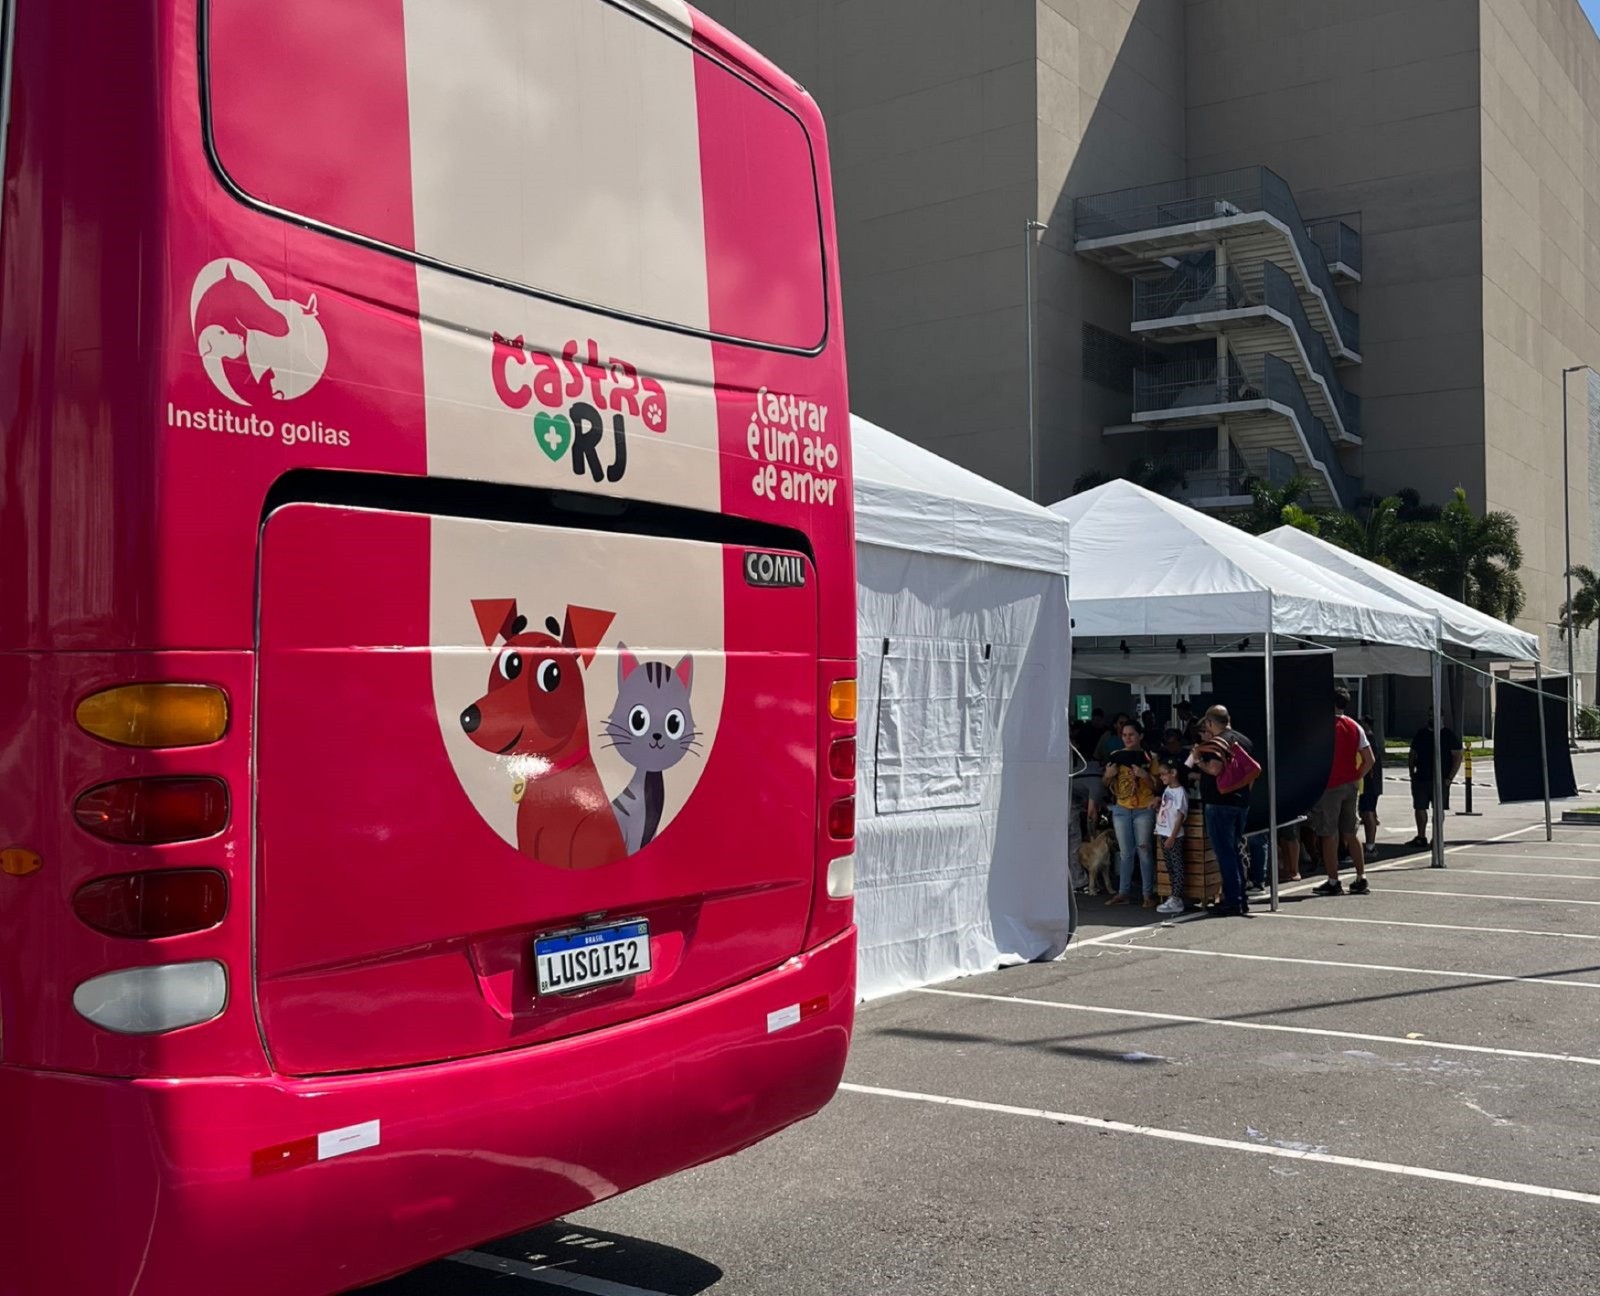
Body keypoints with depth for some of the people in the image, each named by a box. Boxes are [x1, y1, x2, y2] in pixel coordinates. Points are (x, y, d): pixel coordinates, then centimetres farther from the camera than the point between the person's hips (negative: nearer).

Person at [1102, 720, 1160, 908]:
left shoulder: (1148, 757, 0)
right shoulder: (1115, 756, 7)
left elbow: (1157, 785, -1)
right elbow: (1106, 783, 15)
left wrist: (1145, 775, -19)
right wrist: (1108, 775, -7)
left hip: (1144, 809, -3)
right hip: (1121, 809, 3)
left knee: (1144, 850, -5)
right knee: (1125, 852, 6)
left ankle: (1148, 894, -2)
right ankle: (1123, 892, 10)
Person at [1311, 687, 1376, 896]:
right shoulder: (1355, 727, 8)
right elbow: (1369, 760, 6)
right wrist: (1357, 778, 12)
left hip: (1330, 785, -7)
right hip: (1351, 785, 7)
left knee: (1328, 834, 0)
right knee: (1350, 833, 15)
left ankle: (1333, 882, 1)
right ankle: (1361, 878, 15)